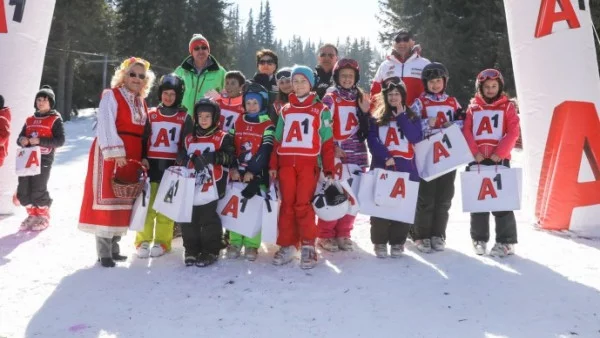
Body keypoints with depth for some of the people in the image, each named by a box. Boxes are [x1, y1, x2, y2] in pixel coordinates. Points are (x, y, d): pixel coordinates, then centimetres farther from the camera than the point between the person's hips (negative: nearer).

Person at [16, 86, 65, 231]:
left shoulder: (55, 119, 0)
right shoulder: (29, 120, 19)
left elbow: (60, 140, -9)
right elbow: (20, 137, 20)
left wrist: (39, 140, -18)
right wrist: (22, 140, -5)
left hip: (43, 159, -6)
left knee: (38, 190, -7)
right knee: (23, 190, 4)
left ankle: (44, 216, 14)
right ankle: (33, 215, 23)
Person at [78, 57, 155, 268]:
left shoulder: (141, 102, 18)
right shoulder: (111, 95, -3)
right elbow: (106, 126, -14)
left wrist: (143, 157, 8)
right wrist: (116, 152, -21)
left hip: (132, 157, 7)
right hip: (111, 154, -7)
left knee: (124, 200, 10)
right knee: (107, 199, -7)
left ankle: (114, 247, 20)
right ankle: (104, 252, -2)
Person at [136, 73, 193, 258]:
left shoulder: (184, 118, 5)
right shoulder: (151, 115, 9)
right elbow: (142, 139, 10)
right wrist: (142, 158, -4)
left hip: (172, 165, -1)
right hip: (152, 164, 1)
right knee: (147, 204, 2)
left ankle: (162, 242, 11)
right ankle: (143, 241, 11)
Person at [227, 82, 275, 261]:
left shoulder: (268, 126, 0)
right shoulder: (237, 123, 11)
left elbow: (265, 151, -10)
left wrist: (252, 171, -17)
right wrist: (233, 168, -8)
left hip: (257, 174, -3)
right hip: (238, 173, 3)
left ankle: (251, 245, 6)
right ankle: (235, 243, 13)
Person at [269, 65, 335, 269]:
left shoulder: (320, 109, 9)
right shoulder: (285, 110, 19)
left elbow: (327, 142, 5)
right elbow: (277, 141, 16)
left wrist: (329, 170, -2)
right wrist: (273, 166, 7)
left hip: (309, 162, -3)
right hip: (286, 162, 3)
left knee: (302, 204, -13)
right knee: (287, 204, 1)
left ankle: (308, 247, 0)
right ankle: (287, 246, 10)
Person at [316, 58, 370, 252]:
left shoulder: (361, 98, 13)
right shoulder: (330, 98, 0)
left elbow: (366, 128, 14)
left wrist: (366, 112, -2)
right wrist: (332, 147, -13)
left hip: (357, 153, 5)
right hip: (336, 153, -4)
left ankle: (343, 234, 18)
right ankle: (325, 235, 7)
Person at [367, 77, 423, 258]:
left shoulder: (412, 116, 12)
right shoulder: (376, 117, 9)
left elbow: (416, 137, -5)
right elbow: (372, 141, -3)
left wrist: (401, 117, -6)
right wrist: (386, 157, -16)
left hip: (406, 168, 1)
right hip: (381, 167, -1)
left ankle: (397, 242, 14)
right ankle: (380, 242, 12)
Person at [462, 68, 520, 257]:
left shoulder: (507, 106, 6)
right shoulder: (473, 108, 10)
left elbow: (513, 132, -2)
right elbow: (466, 132, 2)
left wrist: (500, 152, -13)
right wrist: (474, 152, -12)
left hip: (499, 159, -2)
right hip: (476, 159, 2)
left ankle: (505, 241, 6)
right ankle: (479, 238, 19)